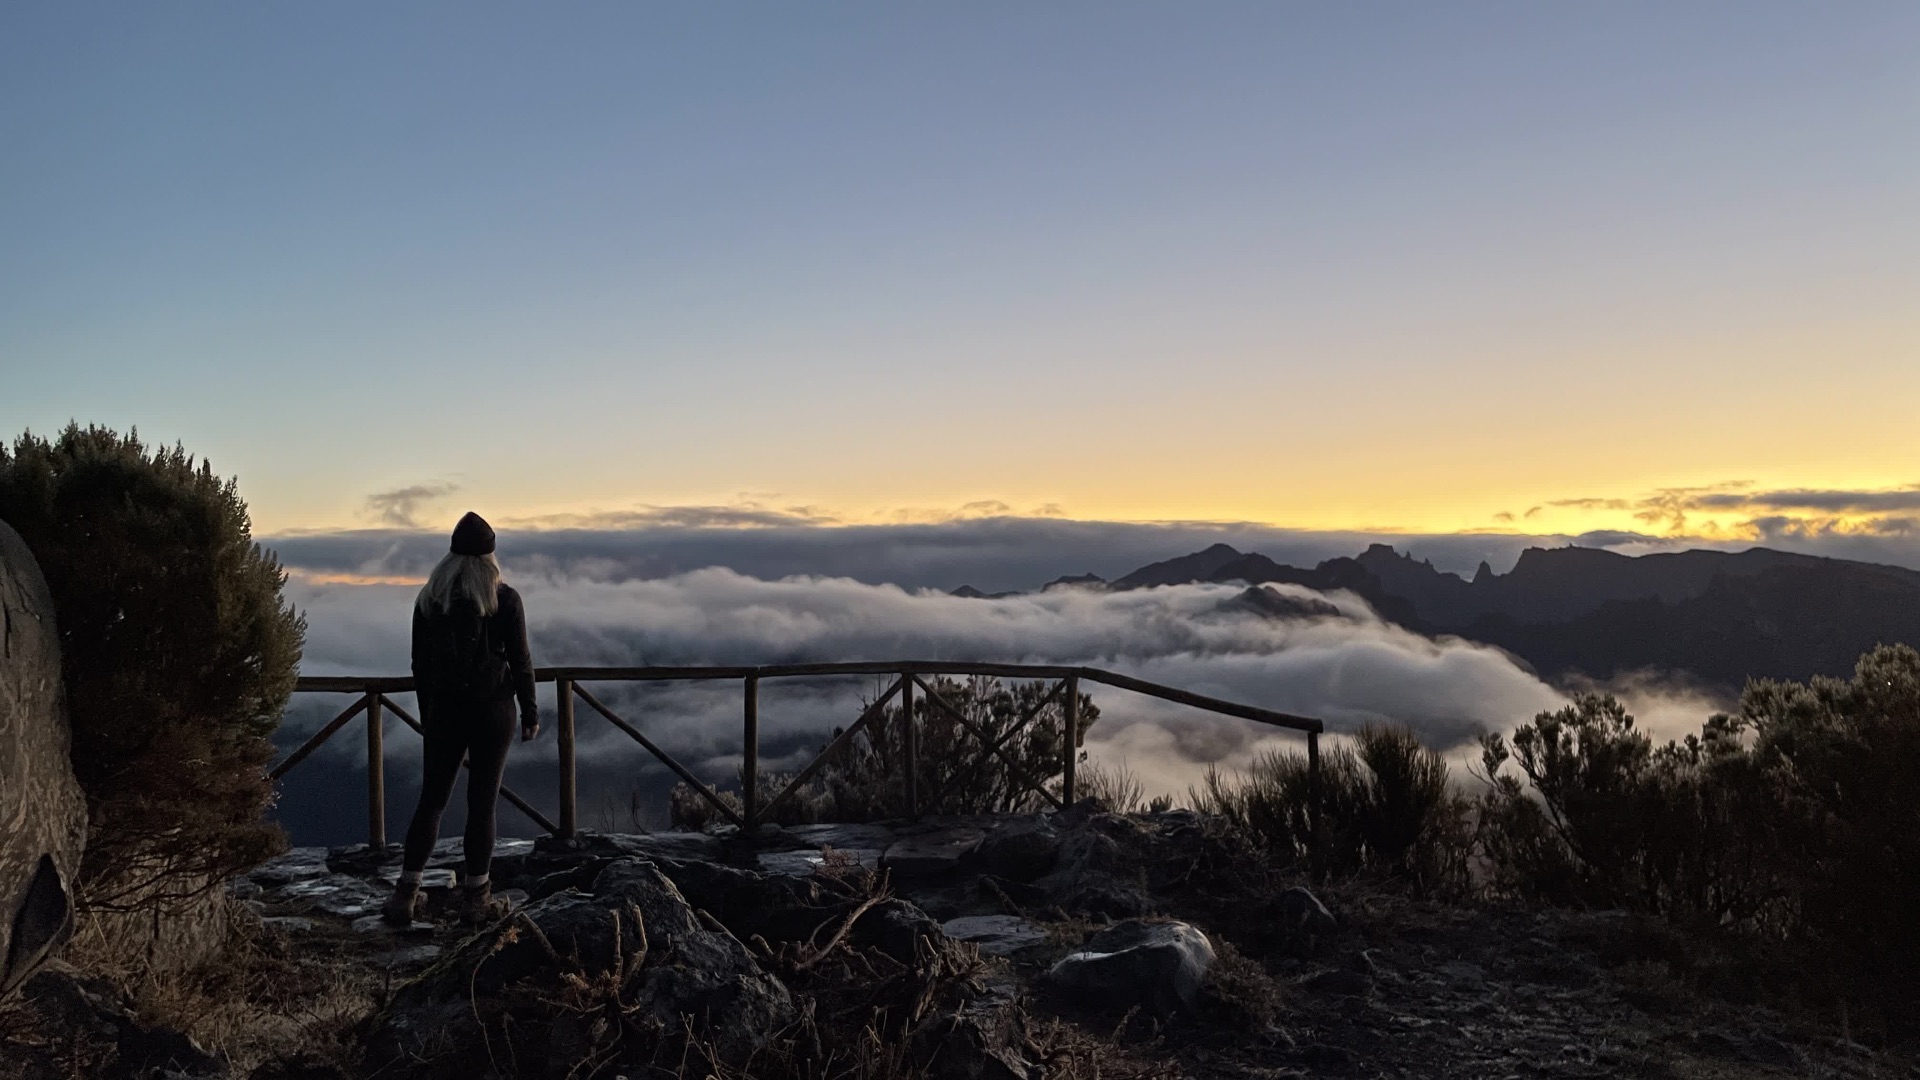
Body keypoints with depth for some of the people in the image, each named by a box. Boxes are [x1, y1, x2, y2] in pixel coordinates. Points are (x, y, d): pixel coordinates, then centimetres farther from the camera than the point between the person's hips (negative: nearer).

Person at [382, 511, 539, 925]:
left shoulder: (429, 599, 2)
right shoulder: (505, 599, -9)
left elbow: (420, 664, 6)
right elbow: (520, 660, -7)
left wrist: (427, 715, 16)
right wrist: (530, 712, 3)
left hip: (444, 710, 3)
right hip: (493, 710, -3)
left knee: (431, 799, 12)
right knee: (482, 802, 4)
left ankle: (405, 895, 12)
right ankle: (475, 898, 10)